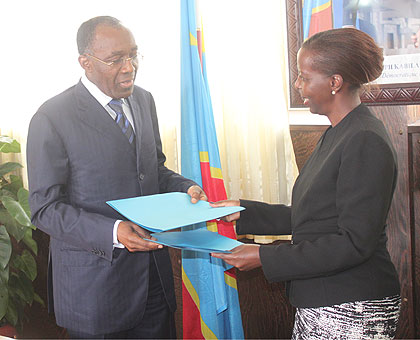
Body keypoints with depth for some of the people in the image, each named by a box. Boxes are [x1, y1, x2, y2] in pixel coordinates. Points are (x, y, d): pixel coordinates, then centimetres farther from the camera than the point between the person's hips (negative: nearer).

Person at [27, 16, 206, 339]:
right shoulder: (52, 118, -14)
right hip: (93, 281, -6)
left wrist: (186, 188, -4)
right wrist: (112, 232, -27)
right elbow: (45, 208, -14)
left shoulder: (144, 100, 7)